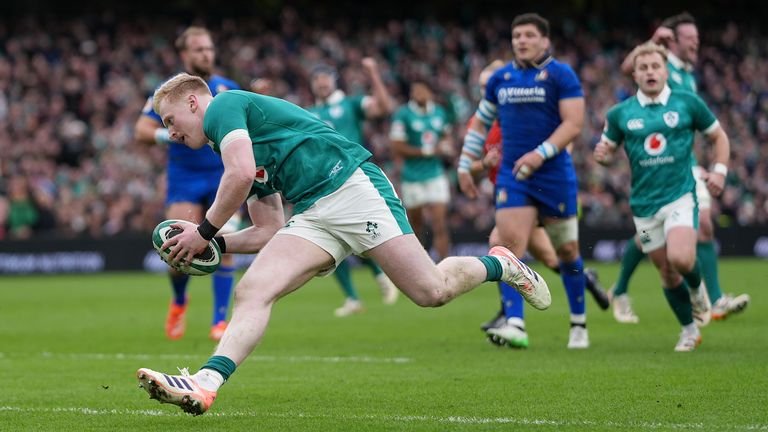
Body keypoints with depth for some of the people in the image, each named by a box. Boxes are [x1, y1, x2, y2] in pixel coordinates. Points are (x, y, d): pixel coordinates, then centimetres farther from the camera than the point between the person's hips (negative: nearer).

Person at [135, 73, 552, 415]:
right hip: (311, 216, 9)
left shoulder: (223, 105, 0)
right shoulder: (240, 149, 27)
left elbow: (240, 175, -17)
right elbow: (270, 233, 27)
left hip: (349, 183, -9)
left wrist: (205, 231, -6)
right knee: (251, 292, -14)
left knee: (432, 291, -15)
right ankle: (206, 384, -31)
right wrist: (216, 244, 14)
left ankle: (499, 265, 16)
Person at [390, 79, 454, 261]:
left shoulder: (439, 113, 8)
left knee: (440, 226, -9)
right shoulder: (403, 115, -8)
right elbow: (398, 147, -13)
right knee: (416, 225, 9)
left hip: (435, 176, 2)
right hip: (412, 177, -2)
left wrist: (448, 147, 1)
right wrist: (427, 151, -16)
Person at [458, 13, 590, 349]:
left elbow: (574, 123, -12)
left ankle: (579, 325, 23)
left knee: (567, 251, 7)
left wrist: (541, 154, -23)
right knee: (509, 246, -13)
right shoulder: (500, 78, 11)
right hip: (511, 175, 3)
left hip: (554, 174, -3)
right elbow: (480, 123, 21)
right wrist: (465, 165, 15)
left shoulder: (561, 75, -4)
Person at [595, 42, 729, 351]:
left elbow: (719, 136, 12)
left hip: (680, 195, -2)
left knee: (680, 258, -25)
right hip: (644, 204, 2)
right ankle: (689, 331, 24)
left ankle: (697, 289, 10)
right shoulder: (620, 114, 4)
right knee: (667, 273, 4)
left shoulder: (687, 103, 1)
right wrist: (602, 154, -10)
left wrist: (719, 170, -3)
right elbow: (608, 149, 14)